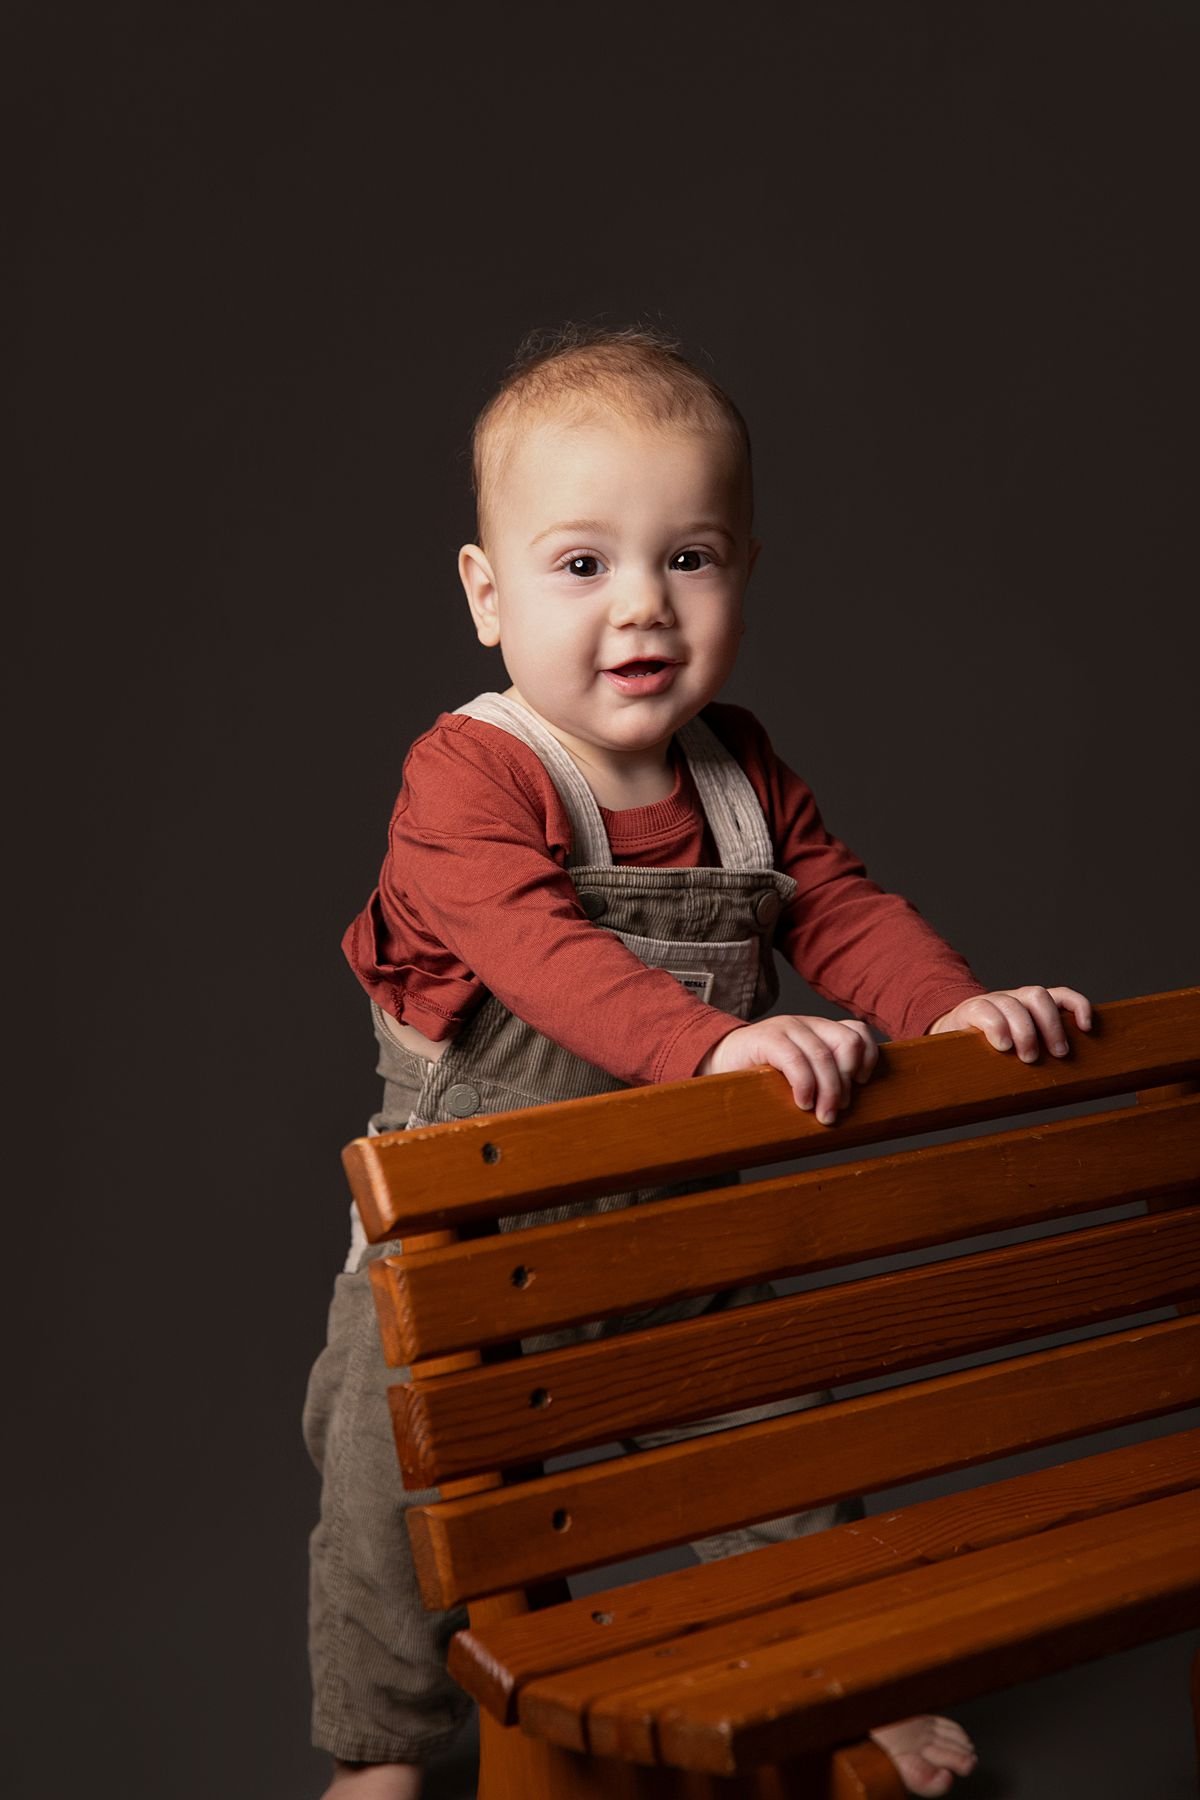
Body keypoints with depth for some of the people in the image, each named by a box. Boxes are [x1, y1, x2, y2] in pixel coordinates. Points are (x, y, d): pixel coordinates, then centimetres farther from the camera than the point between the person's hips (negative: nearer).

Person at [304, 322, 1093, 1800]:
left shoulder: (742, 776, -1)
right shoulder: (469, 778, -22)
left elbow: (840, 908, 1)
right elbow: (539, 952, -37)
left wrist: (956, 1008, -19)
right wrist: (717, 1042, -52)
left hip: (676, 1234, 5)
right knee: (391, 1499, 2)